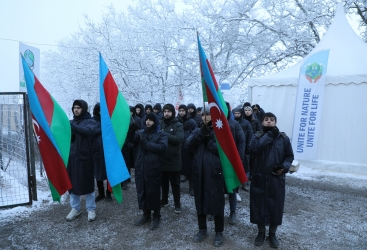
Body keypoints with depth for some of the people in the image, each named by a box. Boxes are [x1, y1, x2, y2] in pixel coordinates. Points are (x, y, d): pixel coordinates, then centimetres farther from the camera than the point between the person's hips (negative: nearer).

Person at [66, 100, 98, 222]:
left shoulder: (91, 122, -3)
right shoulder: (72, 122, 13)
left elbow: (87, 131, -26)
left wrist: (70, 126, -39)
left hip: (85, 157, -5)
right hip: (72, 157, 5)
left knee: (87, 183, 2)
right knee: (72, 183, 10)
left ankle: (91, 209, 16)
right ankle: (75, 208, 25)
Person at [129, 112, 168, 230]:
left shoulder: (161, 135, 0)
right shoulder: (141, 132, 11)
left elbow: (162, 147, -17)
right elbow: (132, 139, -7)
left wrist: (146, 143, -18)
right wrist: (132, 130, -27)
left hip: (153, 168, -4)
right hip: (140, 167, 4)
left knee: (153, 192, 4)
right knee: (141, 191, 13)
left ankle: (156, 216, 22)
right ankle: (146, 214, 31)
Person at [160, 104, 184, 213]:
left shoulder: (178, 125, -5)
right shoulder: (160, 124, 7)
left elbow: (179, 139, -19)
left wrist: (164, 134, -22)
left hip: (173, 159, -4)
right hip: (162, 158, 4)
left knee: (175, 183, 7)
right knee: (164, 182, 18)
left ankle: (177, 204, 20)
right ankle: (164, 200, 35)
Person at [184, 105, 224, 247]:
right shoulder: (197, 131, 10)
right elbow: (187, 146, -7)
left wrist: (208, 140, -15)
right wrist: (201, 133, -16)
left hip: (215, 172, -4)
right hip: (199, 172, 4)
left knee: (217, 202, 5)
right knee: (200, 201, 14)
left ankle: (219, 233, 23)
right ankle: (202, 230, 32)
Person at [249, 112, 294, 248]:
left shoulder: (283, 138, 1)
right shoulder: (257, 136, 0)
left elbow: (289, 156, 5)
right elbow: (254, 147, -22)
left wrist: (284, 167, -14)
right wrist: (269, 134, -19)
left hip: (276, 179, 0)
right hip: (259, 178, 0)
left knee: (275, 206, 9)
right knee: (259, 206, 9)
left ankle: (272, 234, 31)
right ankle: (261, 233, 30)